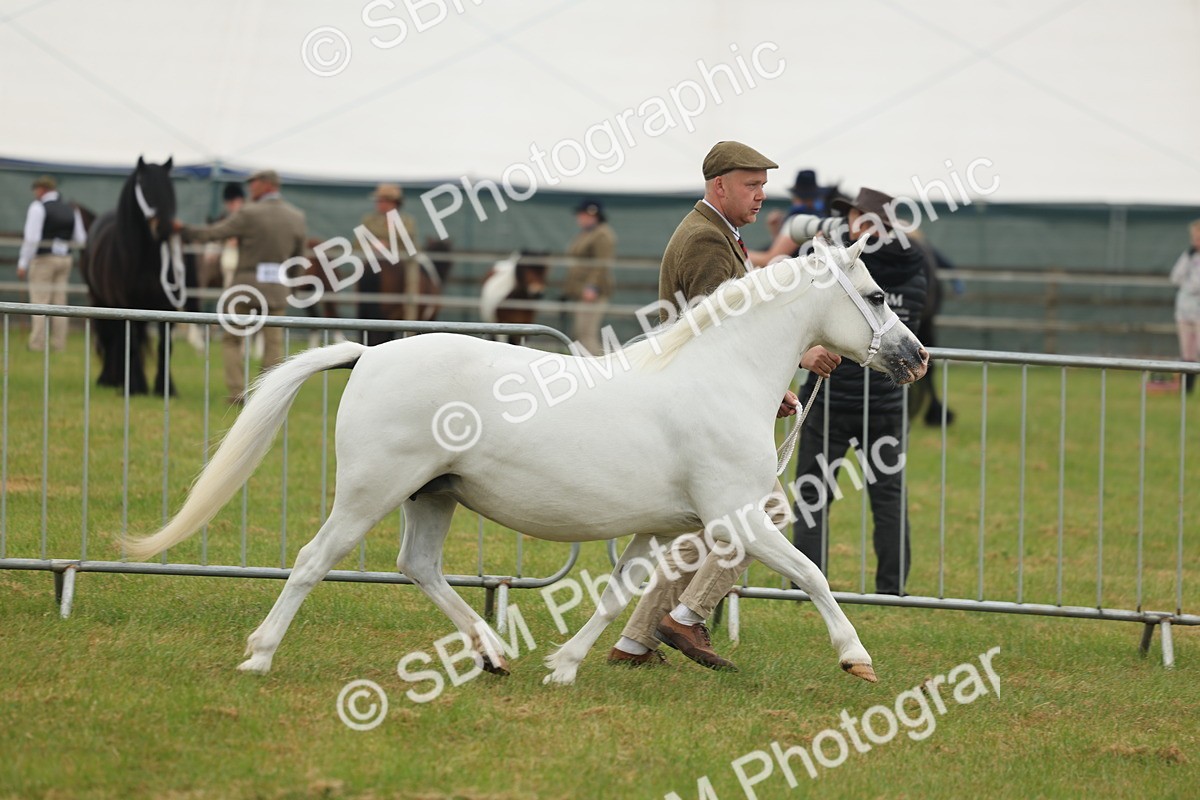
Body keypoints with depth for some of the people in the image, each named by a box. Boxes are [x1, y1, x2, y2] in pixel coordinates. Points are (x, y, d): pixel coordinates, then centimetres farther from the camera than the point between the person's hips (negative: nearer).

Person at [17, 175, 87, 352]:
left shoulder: (38, 207, -9)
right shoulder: (71, 210, 10)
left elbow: (32, 239, -16)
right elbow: (81, 239, 11)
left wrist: (23, 264, -12)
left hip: (43, 259, -6)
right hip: (65, 258, 6)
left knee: (39, 303, -3)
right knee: (60, 303, 8)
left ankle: (37, 344, -5)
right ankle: (59, 343, 7)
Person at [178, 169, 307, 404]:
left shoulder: (248, 214, -13)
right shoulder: (297, 217, 1)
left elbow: (213, 233, -7)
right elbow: (298, 255, 10)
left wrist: (184, 228, 6)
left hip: (247, 285, -4)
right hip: (278, 288, 4)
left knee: (232, 340, 9)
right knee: (274, 344, 8)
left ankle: (237, 392, 1)